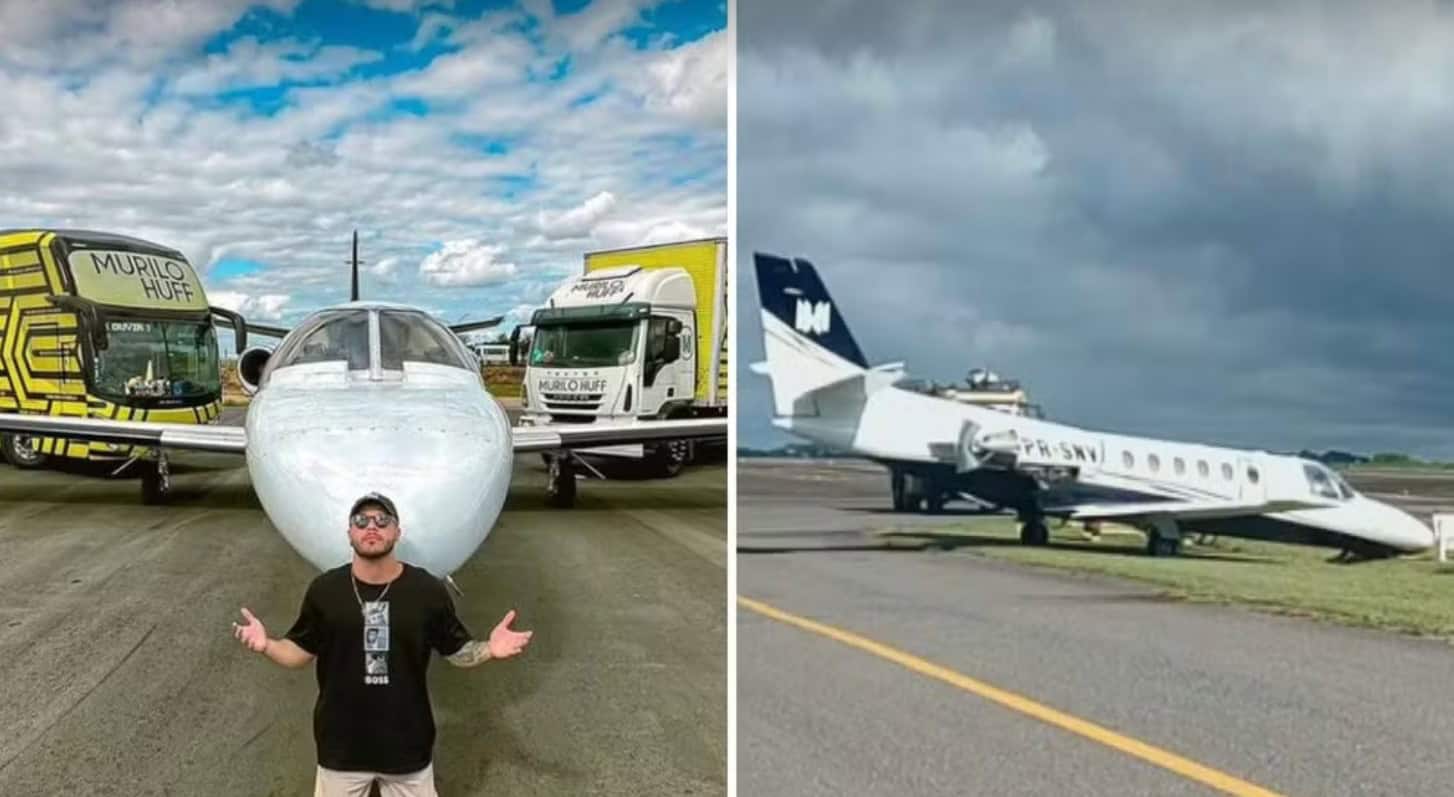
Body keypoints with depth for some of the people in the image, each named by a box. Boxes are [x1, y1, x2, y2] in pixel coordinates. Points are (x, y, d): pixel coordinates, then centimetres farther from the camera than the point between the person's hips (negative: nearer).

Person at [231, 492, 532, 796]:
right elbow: (301, 652, 2)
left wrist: (489, 649, -20)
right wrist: (267, 645, -17)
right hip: (342, 743, 0)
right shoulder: (324, 589, -4)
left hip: (408, 743, 0)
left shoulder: (428, 590, -7)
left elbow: (456, 651, 0)